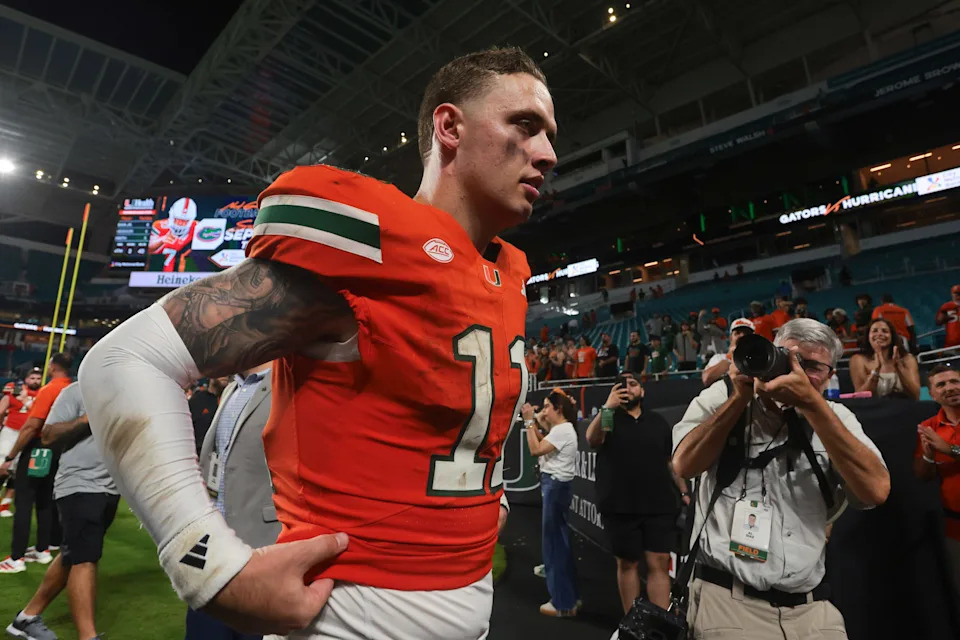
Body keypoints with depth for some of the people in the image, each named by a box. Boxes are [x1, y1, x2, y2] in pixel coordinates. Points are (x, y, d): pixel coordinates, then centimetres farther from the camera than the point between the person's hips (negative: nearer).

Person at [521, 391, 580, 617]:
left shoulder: (562, 431, -17)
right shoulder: (561, 429, 14)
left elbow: (535, 450, -21)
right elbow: (541, 446, 16)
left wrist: (529, 422, -17)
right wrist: (534, 423, 8)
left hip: (556, 486, -10)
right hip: (556, 485, 10)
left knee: (554, 540, -2)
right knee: (560, 539, 17)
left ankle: (563, 603, 10)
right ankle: (568, 597, 30)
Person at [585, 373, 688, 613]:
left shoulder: (658, 421, 12)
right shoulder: (608, 418, 2)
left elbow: (672, 461, 16)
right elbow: (592, 440, -20)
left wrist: (684, 491, 5)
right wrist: (607, 407, -31)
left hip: (659, 506, 2)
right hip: (620, 508, -2)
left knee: (659, 564, 0)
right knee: (627, 564, 9)